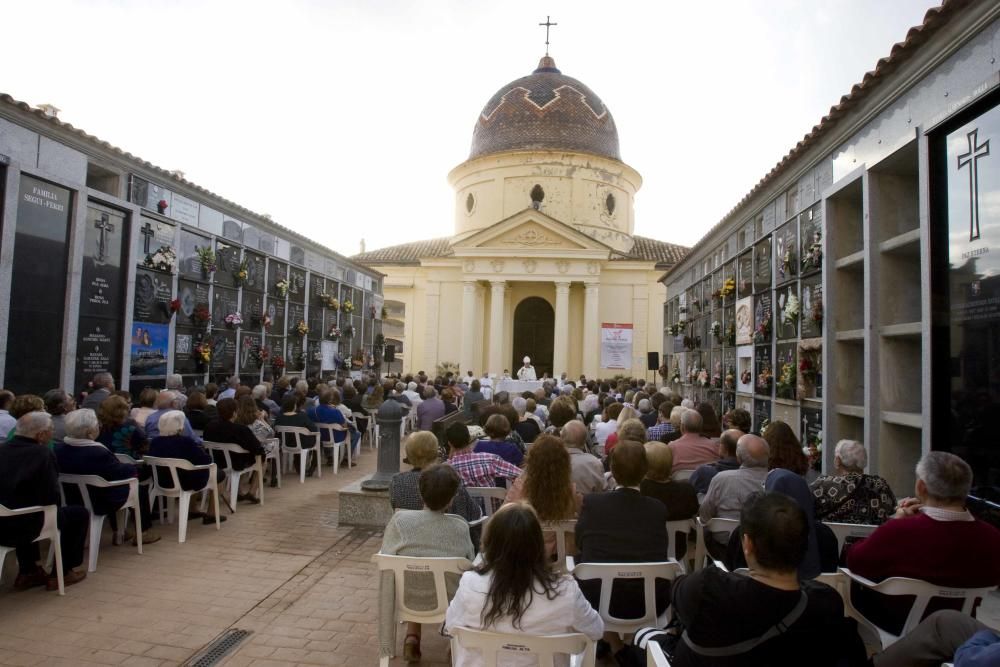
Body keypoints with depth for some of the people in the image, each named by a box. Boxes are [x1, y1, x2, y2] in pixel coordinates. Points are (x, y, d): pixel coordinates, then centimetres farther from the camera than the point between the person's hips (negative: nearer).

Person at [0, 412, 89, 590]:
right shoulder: (42, 453, -15)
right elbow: (52, 497, -16)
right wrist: (53, 506, 7)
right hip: (22, 527, -7)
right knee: (80, 514, 12)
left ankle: (27, 571, 39)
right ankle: (62, 573, 20)